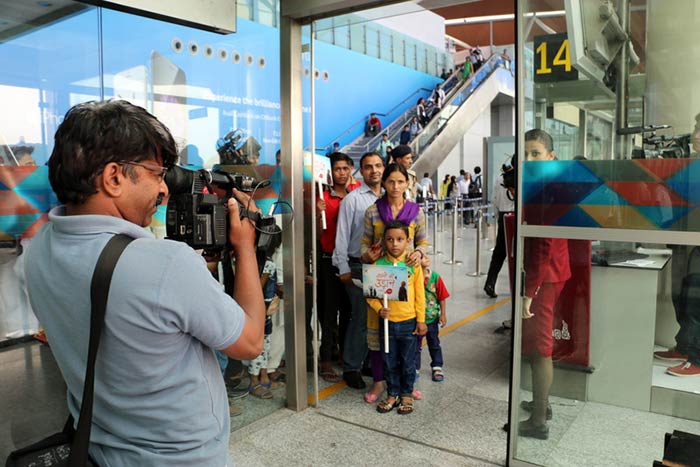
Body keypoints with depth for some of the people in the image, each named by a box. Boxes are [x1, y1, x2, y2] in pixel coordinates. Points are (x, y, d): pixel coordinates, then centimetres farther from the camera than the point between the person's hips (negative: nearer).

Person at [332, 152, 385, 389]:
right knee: (361, 318, 0)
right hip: (359, 266, -4)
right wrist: (343, 269, -6)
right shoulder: (352, 199, -3)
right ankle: (351, 368, 15)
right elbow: (342, 236, -4)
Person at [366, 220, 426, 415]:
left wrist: (421, 320, -2)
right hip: (387, 322, 1)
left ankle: (407, 394, 31)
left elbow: (420, 294, -2)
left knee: (408, 361, 12)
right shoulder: (378, 265, -5)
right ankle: (392, 394, 30)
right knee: (389, 362, 13)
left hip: (409, 322, -1)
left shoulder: (413, 264, -6)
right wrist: (379, 309, -18)